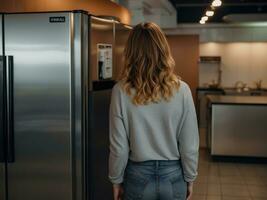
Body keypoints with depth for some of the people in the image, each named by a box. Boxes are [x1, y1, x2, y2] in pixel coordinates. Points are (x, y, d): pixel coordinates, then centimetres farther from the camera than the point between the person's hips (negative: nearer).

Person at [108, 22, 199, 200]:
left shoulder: (122, 91, -14)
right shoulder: (181, 90, -12)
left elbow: (118, 146, -10)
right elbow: (190, 144, -7)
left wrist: (117, 180, 4)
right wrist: (190, 178, 7)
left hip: (138, 176, -1)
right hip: (173, 176, 1)